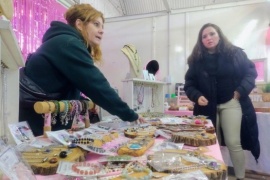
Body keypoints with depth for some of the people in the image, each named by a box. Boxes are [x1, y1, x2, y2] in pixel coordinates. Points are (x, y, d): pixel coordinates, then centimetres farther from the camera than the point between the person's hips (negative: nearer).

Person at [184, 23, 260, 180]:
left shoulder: (235, 53, 0)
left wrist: (241, 90, -12)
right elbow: (189, 84, 3)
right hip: (208, 107, 2)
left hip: (231, 103, -1)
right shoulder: (196, 60, 2)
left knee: (233, 143, -4)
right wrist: (197, 96, -16)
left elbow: (251, 72, 3)